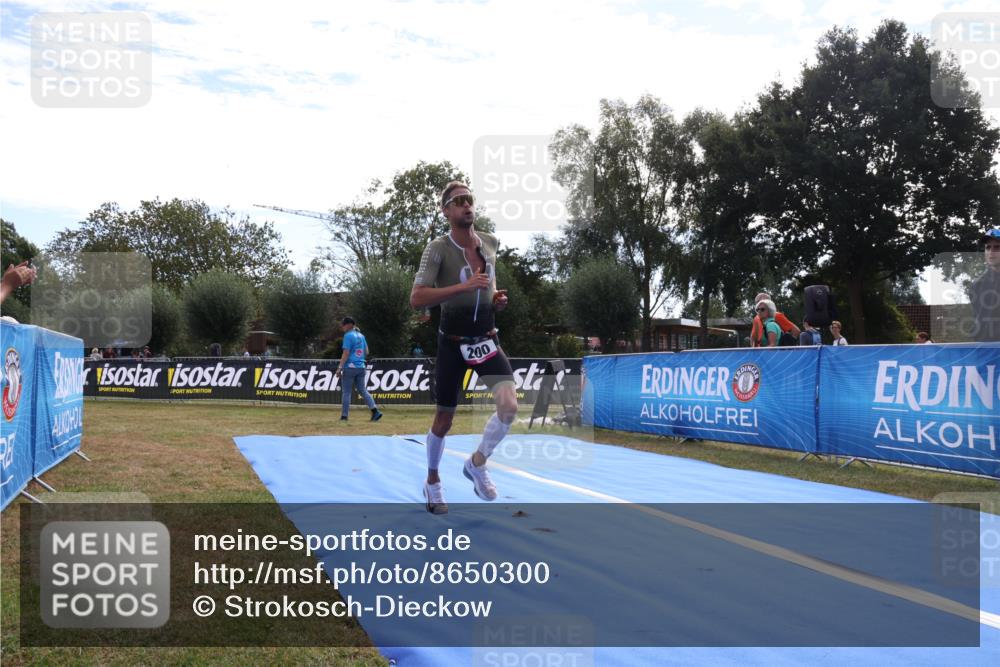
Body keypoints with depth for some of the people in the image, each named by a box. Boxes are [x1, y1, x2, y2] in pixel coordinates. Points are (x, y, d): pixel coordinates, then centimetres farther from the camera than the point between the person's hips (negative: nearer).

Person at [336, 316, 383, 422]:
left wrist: (340, 367, -15)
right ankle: (375, 411, -4)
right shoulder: (361, 335, 13)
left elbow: (346, 353, -15)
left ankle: (344, 416, 2)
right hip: (361, 367, 7)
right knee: (363, 390, 8)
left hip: (350, 367, -7)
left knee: (346, 392, 0)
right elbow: (366, 352, 16)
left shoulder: (348, 335, -9)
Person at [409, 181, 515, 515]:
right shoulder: (438, 248, -13)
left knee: (509, 406, -16)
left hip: (486, 339, 4)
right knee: (444, 418, 7)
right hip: (453, 343, -3)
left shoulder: (491, 243, 3)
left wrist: (498, 298, 2)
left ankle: (476, 463, 11)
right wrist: (463, 287, -31)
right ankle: (432, 479, 34)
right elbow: (416, 299, -24)